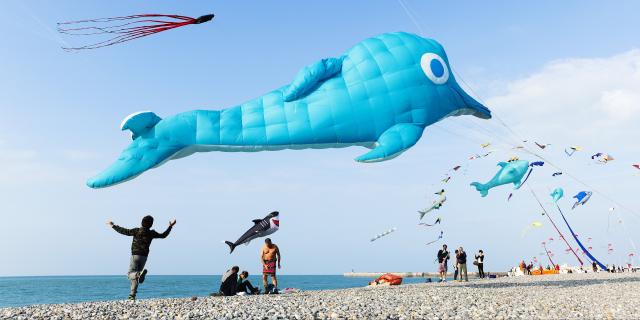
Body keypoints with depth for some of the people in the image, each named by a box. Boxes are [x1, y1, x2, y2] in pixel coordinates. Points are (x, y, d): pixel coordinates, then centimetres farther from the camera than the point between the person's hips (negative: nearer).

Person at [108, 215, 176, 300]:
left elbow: (124, 231, -7)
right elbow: (163, 235, 15)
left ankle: (139, 273, -41)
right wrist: (170, 226, 26)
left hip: (135, 255, -4)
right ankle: (132, 295, 12)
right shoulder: (152, 233, 2)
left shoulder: (137, 231, -7)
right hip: (144, 256, 4)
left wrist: (113, 226, 5)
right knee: (135, 275, 14)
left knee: (131, 273, -8)